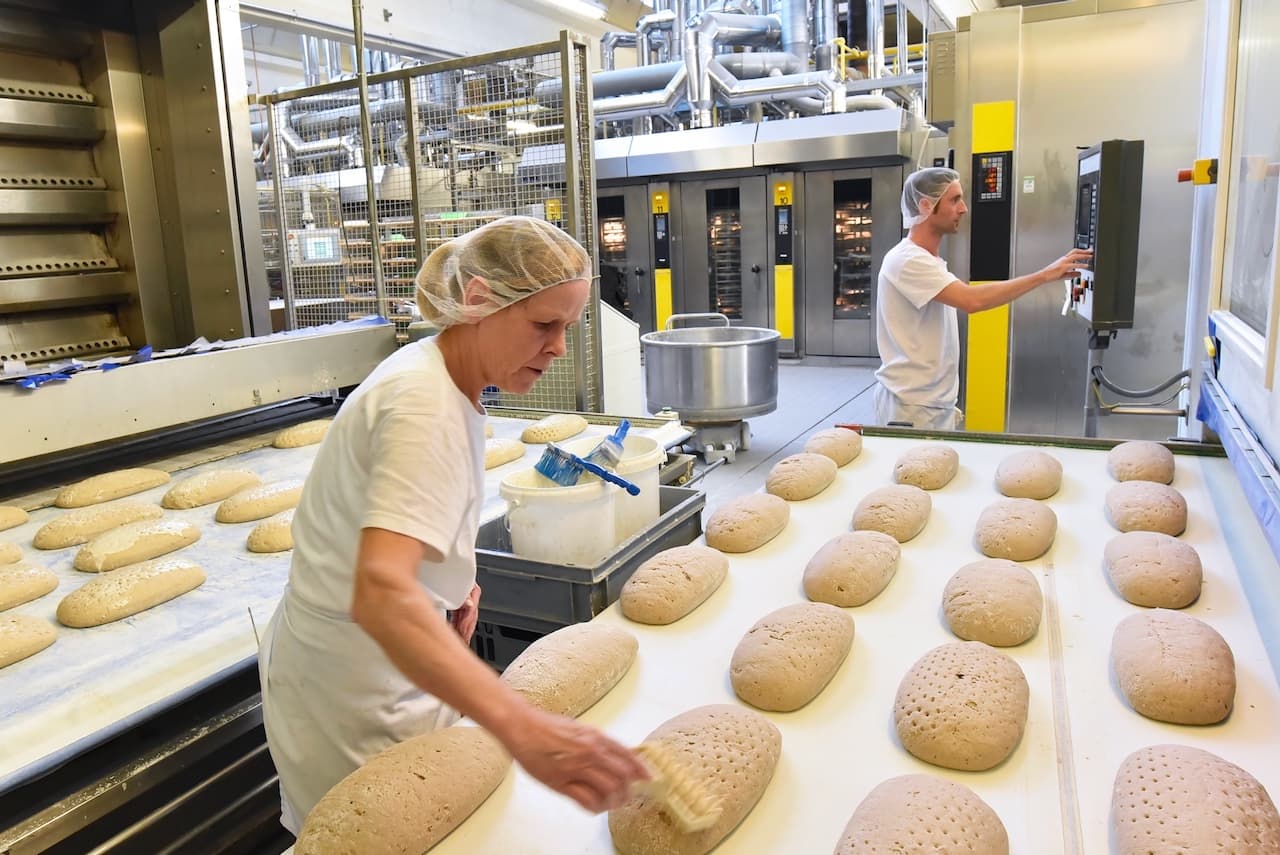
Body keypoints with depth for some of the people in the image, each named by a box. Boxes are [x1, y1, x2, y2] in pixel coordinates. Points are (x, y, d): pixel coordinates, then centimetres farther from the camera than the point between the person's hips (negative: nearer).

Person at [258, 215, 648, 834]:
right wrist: (521, 728, -55)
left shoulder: (435, 372, 0)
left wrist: (454, 576, 1)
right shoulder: (424, 405, -29)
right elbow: (381, 592, -44)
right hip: (352, 686, -9)